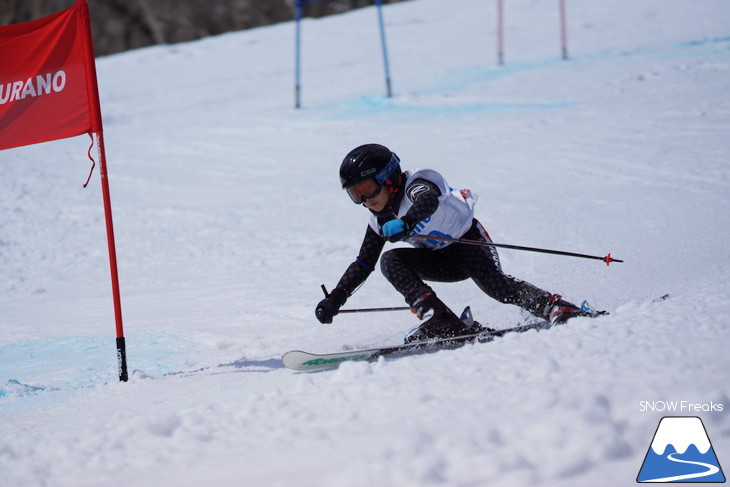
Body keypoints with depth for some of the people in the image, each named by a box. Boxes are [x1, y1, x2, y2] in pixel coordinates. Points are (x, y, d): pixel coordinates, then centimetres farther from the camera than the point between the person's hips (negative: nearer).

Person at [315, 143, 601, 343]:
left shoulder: (417, 184, -21)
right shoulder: (380, 221, 2)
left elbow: (428, 201, -45)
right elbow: (363, 264, 9)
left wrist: (406, 223, -66)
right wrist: (334, 300, 0)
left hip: (470, 242, -7)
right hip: (444, 261, 7)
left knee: (497, 286, -32)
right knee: (391, 261, -16)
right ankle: (440, 321, -30)